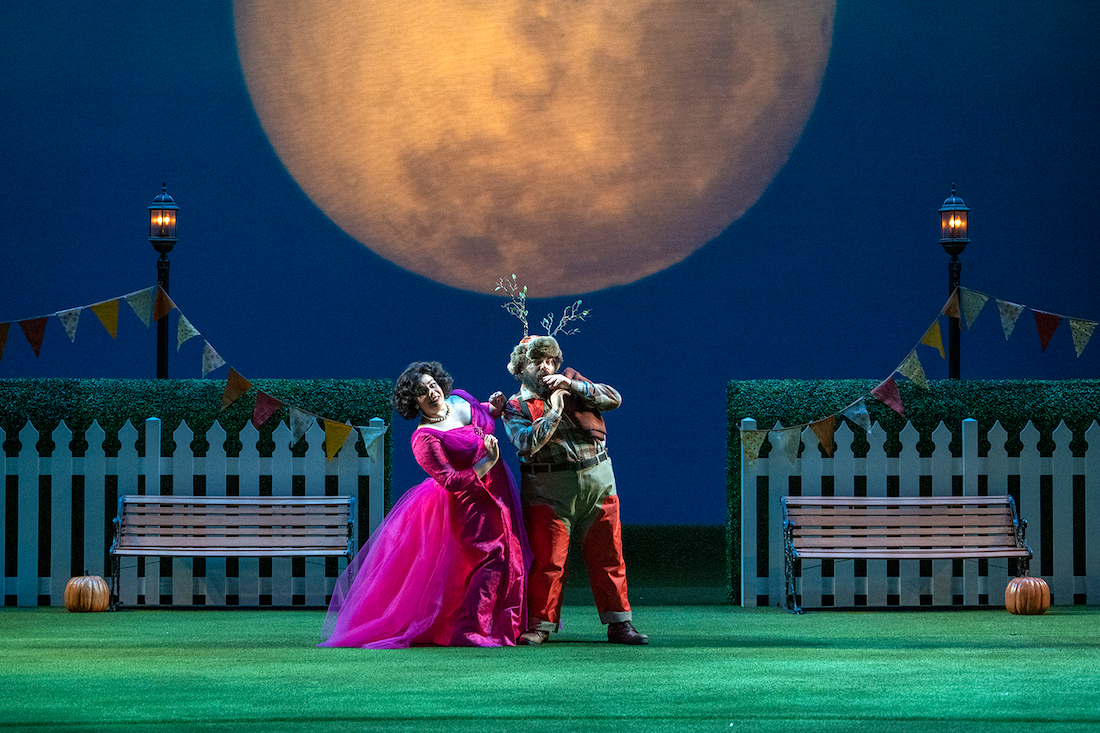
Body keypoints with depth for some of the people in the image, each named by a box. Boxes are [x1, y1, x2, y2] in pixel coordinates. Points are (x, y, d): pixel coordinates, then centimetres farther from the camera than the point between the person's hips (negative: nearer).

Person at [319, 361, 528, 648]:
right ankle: (468, 630, -12)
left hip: (497, 492, 9)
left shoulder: (459, 400, 1)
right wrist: (487, 464, -27)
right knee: (493, 559, -15)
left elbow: (479, 415, 26)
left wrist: (493, 408, 5)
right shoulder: (425, 438, -23)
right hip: (470, 503, -9)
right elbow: (449, 480, -25)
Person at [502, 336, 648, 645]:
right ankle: (539, 625, 4)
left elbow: (613, 399, -2)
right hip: (548, 491, -3)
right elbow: (526, 445, -14)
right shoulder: (516, 406, 3)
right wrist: (553, 413, -17)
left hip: (597, 483, 3)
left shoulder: (573, 381, 10)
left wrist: (573, 386, -12)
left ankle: (619, 623, 10)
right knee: (548, 561, -5)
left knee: (608, 557, 5)